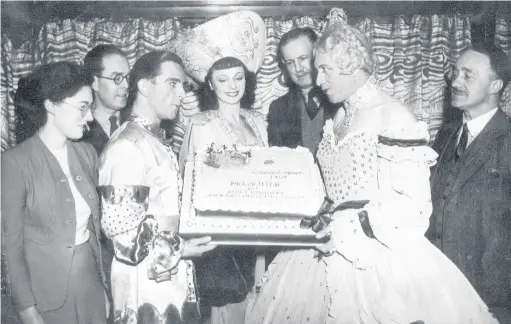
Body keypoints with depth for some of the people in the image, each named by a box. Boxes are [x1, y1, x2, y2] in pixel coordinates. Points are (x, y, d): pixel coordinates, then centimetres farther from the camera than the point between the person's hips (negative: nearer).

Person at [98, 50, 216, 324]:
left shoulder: (156, 141, 11)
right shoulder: (127, 146, -18)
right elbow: (119, 226, -21)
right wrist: (178, 249, -17)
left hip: (173, 279, 8)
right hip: (147, 284, -8)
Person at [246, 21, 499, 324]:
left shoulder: (394, 119, -15)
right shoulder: (341, 117, 10)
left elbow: (414, 205, -17)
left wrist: (353, 225, -23)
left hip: (379, 258, -7)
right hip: (333, 250, 7)